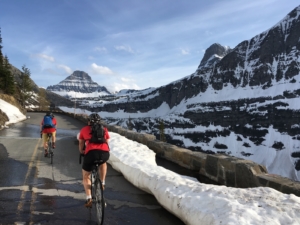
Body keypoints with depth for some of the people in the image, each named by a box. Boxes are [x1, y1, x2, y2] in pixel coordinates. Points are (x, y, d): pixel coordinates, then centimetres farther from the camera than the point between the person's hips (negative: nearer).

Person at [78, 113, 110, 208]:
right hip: (105, 153, 2)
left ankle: (89, 198, 9)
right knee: (103, 162, 38)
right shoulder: (104, 129, 26)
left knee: (86, 176, 21)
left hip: (91, 153, -1)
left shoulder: (84, 130, 23)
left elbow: (81, 148, 30)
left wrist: (83, 152, 51)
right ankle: (102, 182, 28)